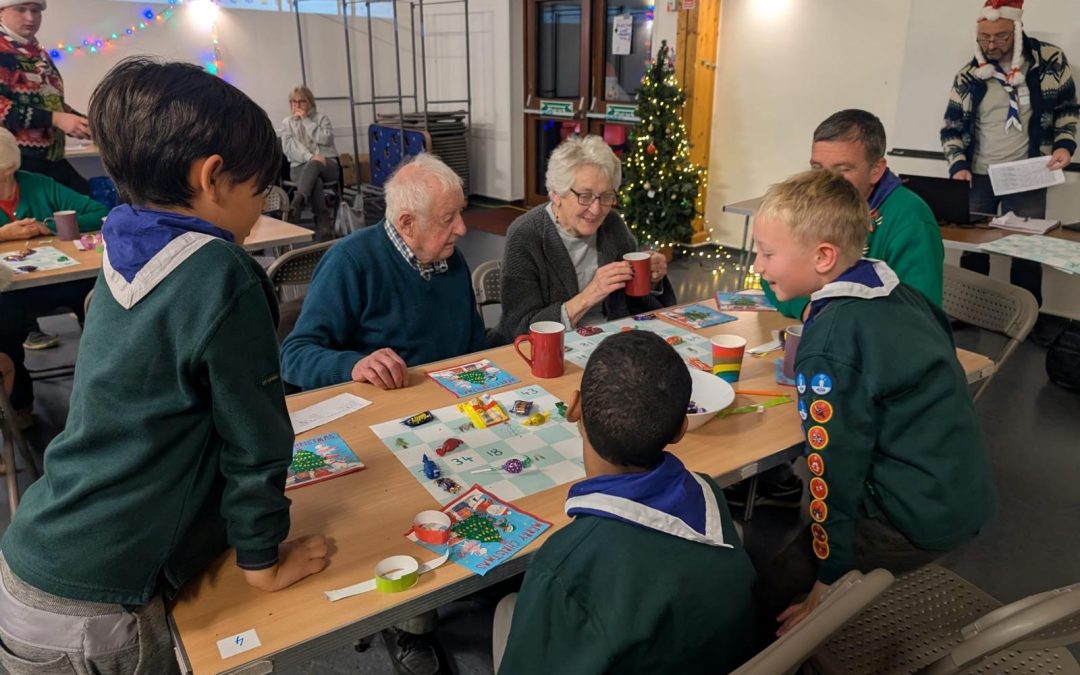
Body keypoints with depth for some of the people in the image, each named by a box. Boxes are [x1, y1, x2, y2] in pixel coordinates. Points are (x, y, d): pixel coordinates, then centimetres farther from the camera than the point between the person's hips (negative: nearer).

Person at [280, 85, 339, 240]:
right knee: (315, 180, -36)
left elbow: (326, 139, -6)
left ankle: (296, 204, -54)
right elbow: (290, 147, -3)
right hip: (300, 166, 0)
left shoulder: (321, 118, 13)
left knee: (313, 166, -38)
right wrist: (310, 157, -21)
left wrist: (306, 121, -5)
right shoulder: (287, 123, 14)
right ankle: (323, 221, -39)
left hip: (327, 164, 0)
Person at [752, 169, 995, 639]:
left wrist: (828, 582, -9)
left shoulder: (827, 343, -21)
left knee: (767, 596, -6)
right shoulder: (900, 291, 4)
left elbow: (835, 464, -18)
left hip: (918, 520, -9)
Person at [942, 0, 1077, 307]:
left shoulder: (1050, 60, -3)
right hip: (978, 177, 1)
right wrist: (958, 166, -10)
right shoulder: (968, 75, -1)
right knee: (972, 248, 7)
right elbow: (952, 127, 3)